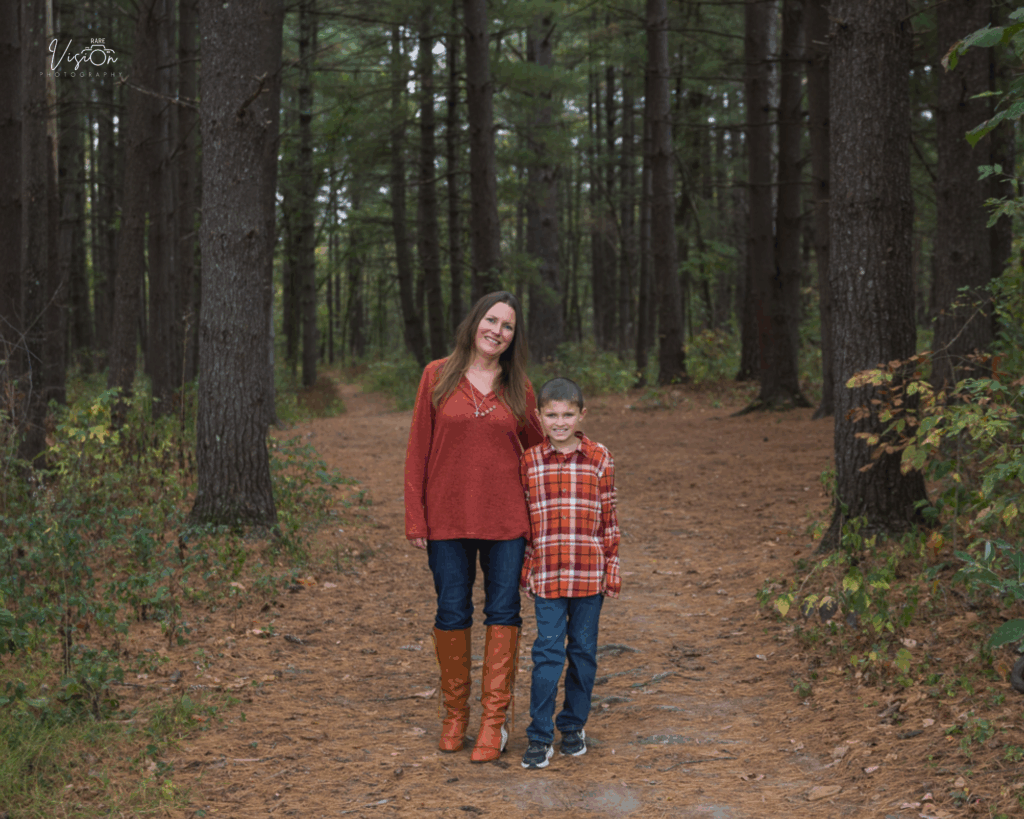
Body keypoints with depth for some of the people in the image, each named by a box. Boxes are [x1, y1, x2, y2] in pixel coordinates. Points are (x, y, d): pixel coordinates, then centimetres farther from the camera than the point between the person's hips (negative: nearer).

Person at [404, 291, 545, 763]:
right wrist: (414, 519, -3)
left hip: (504, 518, 1)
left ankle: (493, 720, 9)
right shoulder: (438, 376, 0)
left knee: (502, 613, 2)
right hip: (447, 518, -1)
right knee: (451, 614, 6)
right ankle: (454, 715, 21)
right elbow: (418, 450, 1)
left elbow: (536, 446, 13)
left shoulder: (517, 387, 4)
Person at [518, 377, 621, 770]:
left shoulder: (599, 459, 1)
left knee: (583, 650, 9)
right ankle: (540, 736, 3)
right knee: (547, 651, -3)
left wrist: (612, 569, 3)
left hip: (588, 573, 1)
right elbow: (523, 518, 9)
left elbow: (608, 518, 5)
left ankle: (574, 726, 24)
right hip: (546, 574, 0)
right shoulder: (530, 462, 3)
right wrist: (525, 568, 8)